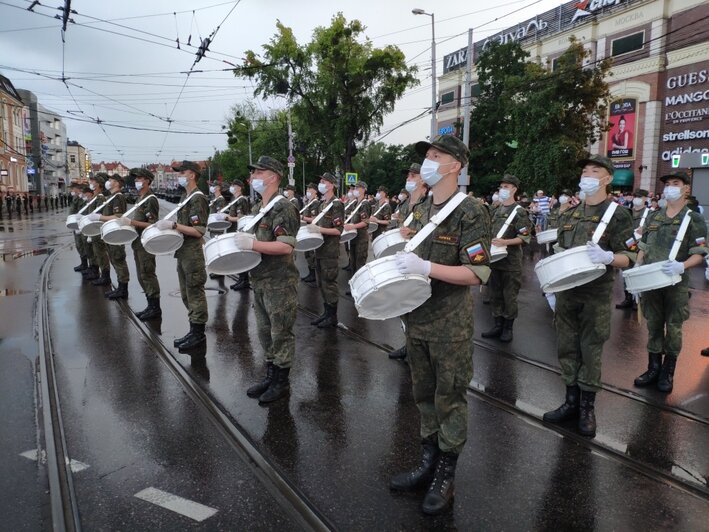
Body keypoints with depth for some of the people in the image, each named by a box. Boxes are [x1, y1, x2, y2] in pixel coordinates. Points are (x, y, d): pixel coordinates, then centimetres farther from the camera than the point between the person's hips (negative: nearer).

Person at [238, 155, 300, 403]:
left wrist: (252, 244, -26)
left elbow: (286, 246, -24)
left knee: (281, 333, 3)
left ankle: (282, 382, 17)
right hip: (259, 281, 9)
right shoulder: (257, 208, 13)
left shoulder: (284, 208, -15)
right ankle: (270, 376, 30)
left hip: (280, 283, -9)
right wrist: (240, 243, 6)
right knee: (265, 332, 16)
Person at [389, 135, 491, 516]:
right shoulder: (420, 211, 10)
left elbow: (478, 273, -20)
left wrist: (426, 268, -27)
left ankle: (446, 478, 23)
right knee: (424, 394, 17)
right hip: (417, 320, 7)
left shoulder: (470, 213, -13)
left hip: (450, 326, -7)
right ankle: (428, 464, 33)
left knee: (449, 398, 7)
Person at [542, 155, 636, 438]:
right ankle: (571, 401, 26)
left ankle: (588, 407, 20)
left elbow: (630, 257, -8)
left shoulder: (618, 214, -6)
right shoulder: (569, 214, 9)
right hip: (566, 292, 5)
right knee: (566, 347, 11)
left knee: (591, 351, 4)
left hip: (596, 294, -5)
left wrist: (607, 257, -29)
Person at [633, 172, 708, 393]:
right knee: (653, 325, 11)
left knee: (673, 327, 6)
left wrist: (682, 266, -26)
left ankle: (668, 373, 19)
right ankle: (653, 368, 23)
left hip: (676, 284, -3)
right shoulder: (652, 217, 11)